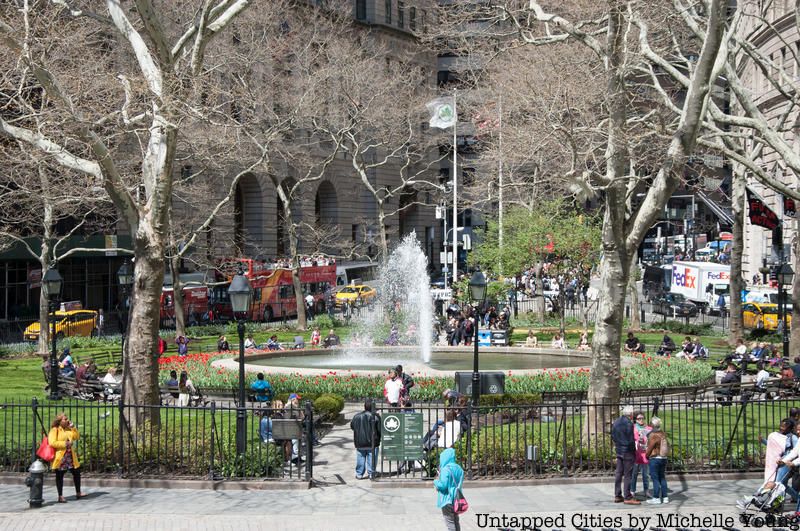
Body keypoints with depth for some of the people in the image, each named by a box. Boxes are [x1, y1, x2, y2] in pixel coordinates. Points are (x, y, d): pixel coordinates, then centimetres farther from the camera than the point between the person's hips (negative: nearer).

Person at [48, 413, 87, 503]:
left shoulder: (68, 429, 13)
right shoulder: (54, 430, -8)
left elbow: (77, 437, 10)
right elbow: (52, 443, -19)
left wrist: (73, 427, -1)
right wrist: (65, 444, -20)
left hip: (70, 455, 7)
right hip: (60, 457, -7)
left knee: (76, 473, 10)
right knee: (59, 476, 1)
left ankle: (78, 493, 25)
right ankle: (60, 496, 9)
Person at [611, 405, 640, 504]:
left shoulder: (616, 422, 8)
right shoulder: (628, 423, -18)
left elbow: (613, 436, 15)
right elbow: (631, 440, -18)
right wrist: (634, 450, -5)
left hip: (619, 451, 8)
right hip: (628, 451, -8)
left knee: (618, 473, 12)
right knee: (628, 475, -3)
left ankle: (617, 496, 17)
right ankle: (628, 497, 0)